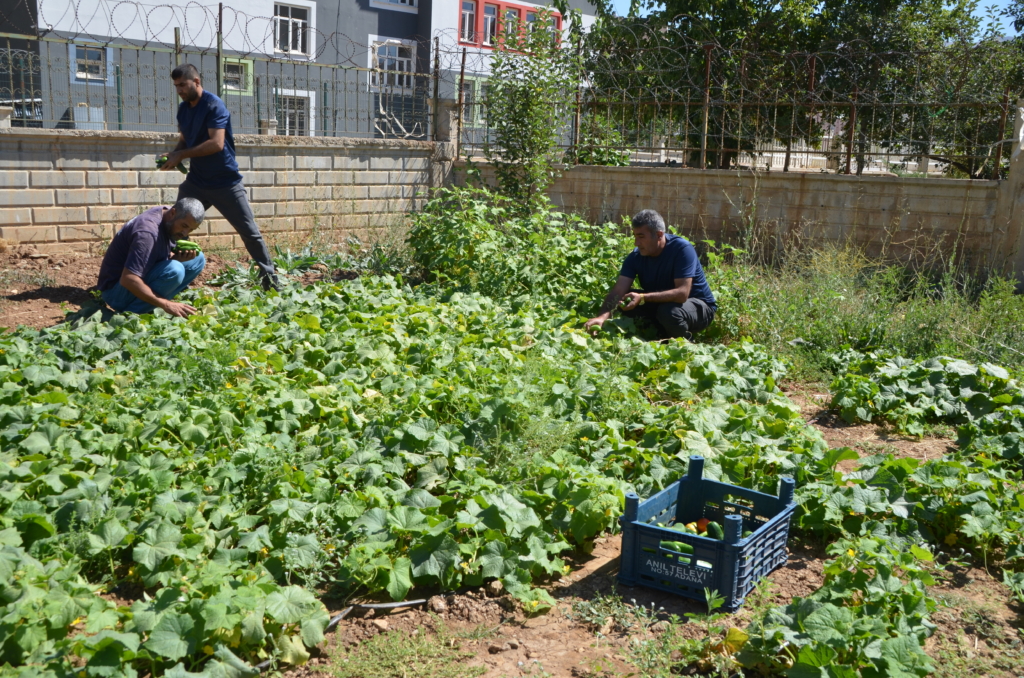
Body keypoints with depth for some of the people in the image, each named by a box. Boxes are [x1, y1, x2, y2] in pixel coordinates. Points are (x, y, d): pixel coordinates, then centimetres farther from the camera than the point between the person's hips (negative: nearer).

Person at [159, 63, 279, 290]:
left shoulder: (214, 106, -16)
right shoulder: (183, 108, 7)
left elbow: (216, 143, -26)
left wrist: (182, 155, -21)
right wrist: (173, 155, -5)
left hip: (225, 183, -7)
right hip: (196, 182, 7)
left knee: (250, 232, 0)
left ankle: (270, 280, 8)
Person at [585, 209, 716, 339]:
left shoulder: (682, 249, -26)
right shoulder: (635, 257, -11)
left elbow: (682, 293, -34)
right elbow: (618, 291, -20)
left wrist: (643, 298, -42)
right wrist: (602, 317, -39)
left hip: (698, 306, -5)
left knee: (670, 311, -36)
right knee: (627, 303, -16)